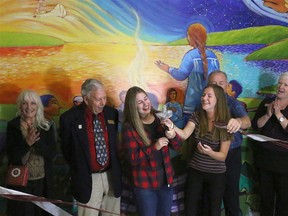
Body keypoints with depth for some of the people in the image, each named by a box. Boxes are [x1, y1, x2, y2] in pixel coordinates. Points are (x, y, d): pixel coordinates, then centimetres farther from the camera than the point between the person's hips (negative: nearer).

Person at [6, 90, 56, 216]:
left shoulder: (46, 126, 0)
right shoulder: (13, 125, -4)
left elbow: (52, 153, -6)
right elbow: (11, 155, -8)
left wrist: (36, 141, -20)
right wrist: (27, 143, -24)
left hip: (42, 181, 2)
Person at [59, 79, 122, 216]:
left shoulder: (112, 113, 0)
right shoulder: (69, 118, -12)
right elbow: (66, 149, 1)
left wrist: (116, 170, 8)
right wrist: (78, 169, 5)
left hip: (112, 176, 4)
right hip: (88, 179, -3)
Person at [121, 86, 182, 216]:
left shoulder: (160, 118, -1)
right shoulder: (129, 127, -13)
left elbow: (177, 146, 0)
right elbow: (132, 158, -18)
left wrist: (172, 136, -21)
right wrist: (154, 147, -26)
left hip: (165, 179, 5)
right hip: (144, 183, -4)